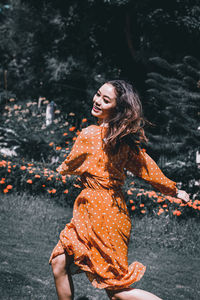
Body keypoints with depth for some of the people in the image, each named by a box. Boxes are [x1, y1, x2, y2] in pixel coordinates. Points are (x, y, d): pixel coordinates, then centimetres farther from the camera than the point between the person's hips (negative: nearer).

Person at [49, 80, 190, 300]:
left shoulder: (90, 135, -19)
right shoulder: (123, 137, 3)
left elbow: (70, 165, -1)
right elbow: (147, 168, 9)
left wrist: (61, 170, 22)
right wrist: (174, 191, 22)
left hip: (100, 213, -8)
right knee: (59, 262, 14)